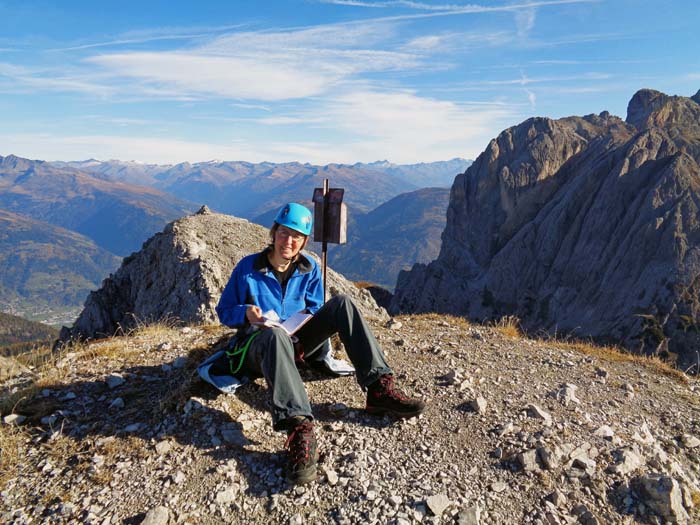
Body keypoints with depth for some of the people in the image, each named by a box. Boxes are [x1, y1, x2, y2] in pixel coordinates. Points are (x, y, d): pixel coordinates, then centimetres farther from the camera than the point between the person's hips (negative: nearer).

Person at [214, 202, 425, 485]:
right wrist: (245, 313, -21)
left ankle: (379, 389, -26)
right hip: (259, 347, -3)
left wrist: (306, 326, -8)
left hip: (297, 342, 4)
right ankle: (299, 430, -59)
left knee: (341, 303, -17)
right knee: (276, 334, -41)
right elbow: (223, 312, 1)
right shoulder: (248, 267, -5)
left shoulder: (310, 269, 4)